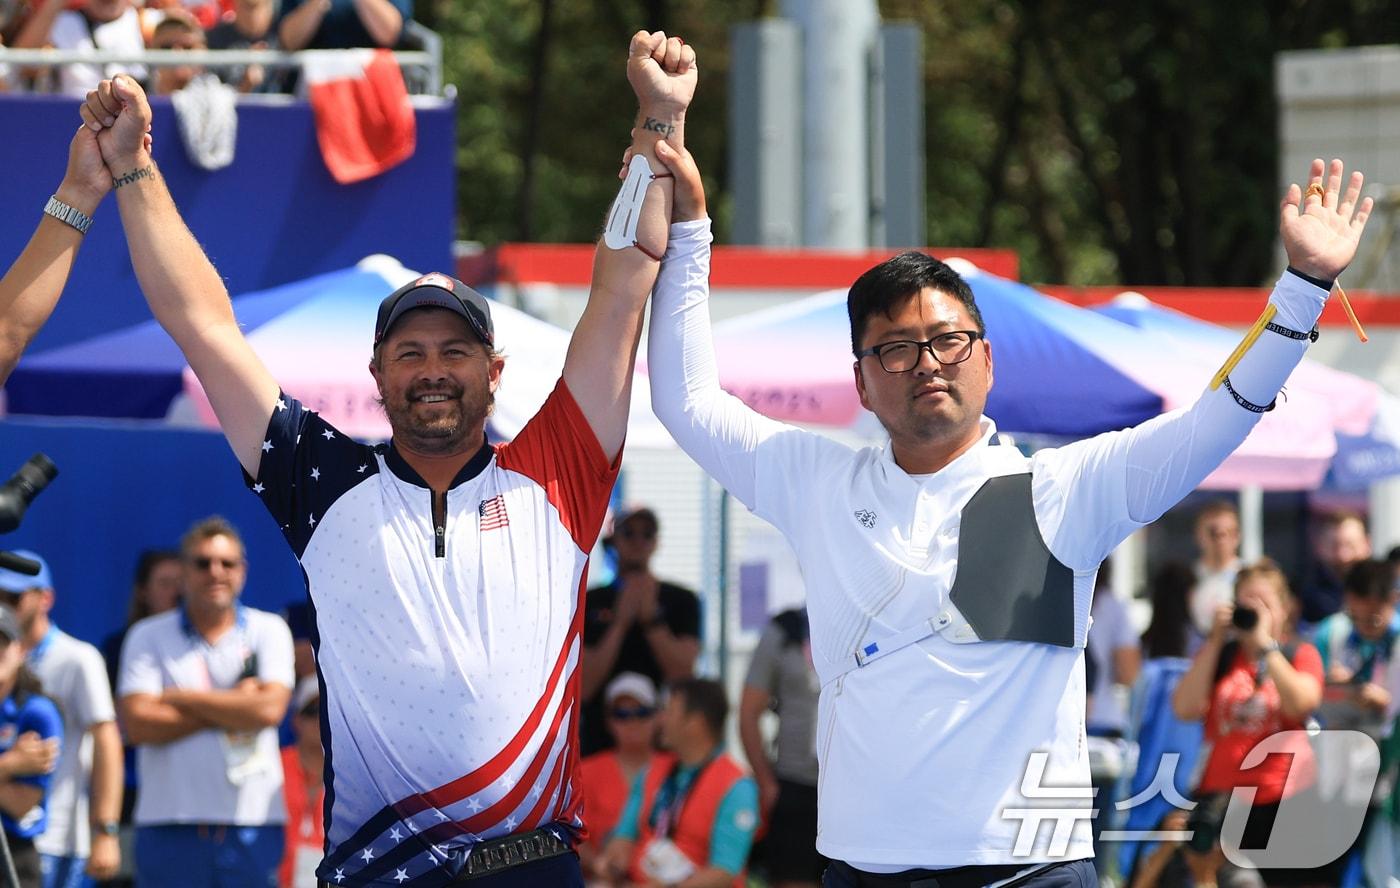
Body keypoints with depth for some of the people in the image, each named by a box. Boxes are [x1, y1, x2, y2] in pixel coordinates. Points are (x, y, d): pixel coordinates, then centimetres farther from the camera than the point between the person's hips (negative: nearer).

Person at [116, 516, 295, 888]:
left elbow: (269, 709, -8)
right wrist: (233, 709, -7)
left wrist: (182, 698, -5)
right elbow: (138, 723, -7)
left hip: (253, 822, 0)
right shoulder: (148, 637, 6)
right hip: (169, 827, 0)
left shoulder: (269, 631, 8)